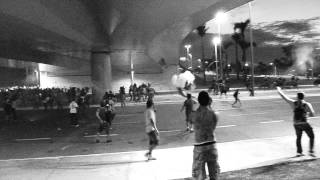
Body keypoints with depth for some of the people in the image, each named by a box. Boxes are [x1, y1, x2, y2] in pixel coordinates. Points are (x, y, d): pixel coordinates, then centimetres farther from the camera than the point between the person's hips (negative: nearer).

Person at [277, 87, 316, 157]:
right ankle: (311, 151, 4)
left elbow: (284, 96, 5)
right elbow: (312, 114, -12)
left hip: (296, 124, 3)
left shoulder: (293, 103, -3)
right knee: (311, 137, 14)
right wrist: (307, 113, 9)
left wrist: (279, 90, 20)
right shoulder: (307, 104, -8)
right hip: (304, 124, -3)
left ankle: (299, 152, 20)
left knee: (298, 137, 23)